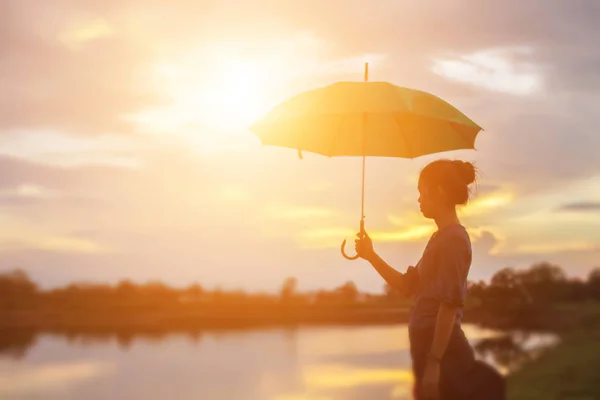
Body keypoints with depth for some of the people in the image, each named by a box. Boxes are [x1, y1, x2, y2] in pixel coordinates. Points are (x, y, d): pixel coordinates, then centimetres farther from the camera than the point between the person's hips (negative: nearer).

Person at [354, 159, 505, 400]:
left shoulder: (453, 239, -13)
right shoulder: (440, 238, 16)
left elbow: (450, 304, -20)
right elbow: (408, 286, 21)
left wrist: (433, 362, -22)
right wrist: (371, 256, 14)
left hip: (443, 353, -10)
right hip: (430, 348, 10)